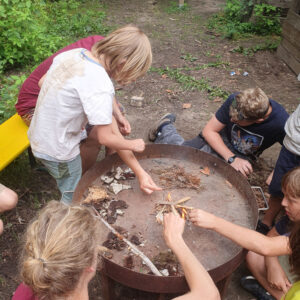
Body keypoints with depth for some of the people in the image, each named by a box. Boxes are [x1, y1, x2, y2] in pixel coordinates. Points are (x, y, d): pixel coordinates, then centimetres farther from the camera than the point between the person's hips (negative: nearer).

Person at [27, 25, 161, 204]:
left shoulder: (73, 53, -8)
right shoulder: (101, 87, -30)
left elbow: (42, 82, 5)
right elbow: (105, 139, -22)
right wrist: (133, 145, -3)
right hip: (58, 151, -7)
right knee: (73, 198, 14)